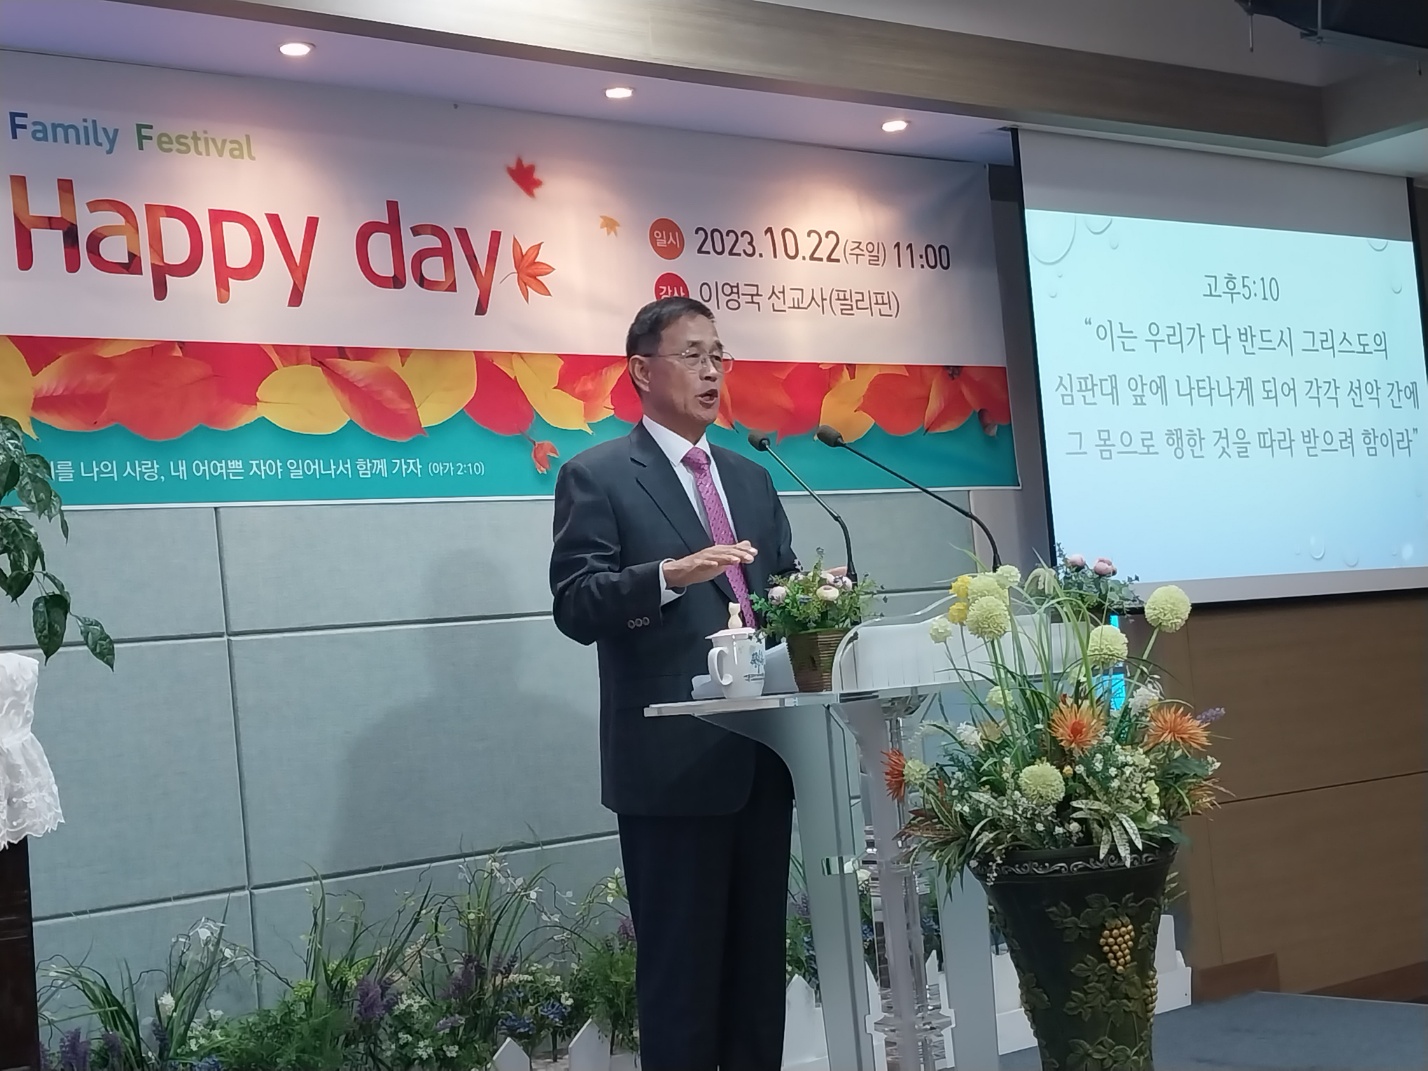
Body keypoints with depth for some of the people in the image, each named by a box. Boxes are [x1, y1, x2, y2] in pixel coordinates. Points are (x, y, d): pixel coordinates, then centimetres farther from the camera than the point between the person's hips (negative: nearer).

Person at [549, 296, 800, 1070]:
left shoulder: (751, 480, 18)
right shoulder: (597, 477, -3)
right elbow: (575, 607, -12)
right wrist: (669, 575, -27)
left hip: (761, 755, 7)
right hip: (673, 763, -6)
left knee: (759, 959, 13)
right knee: (680, 966, -1)